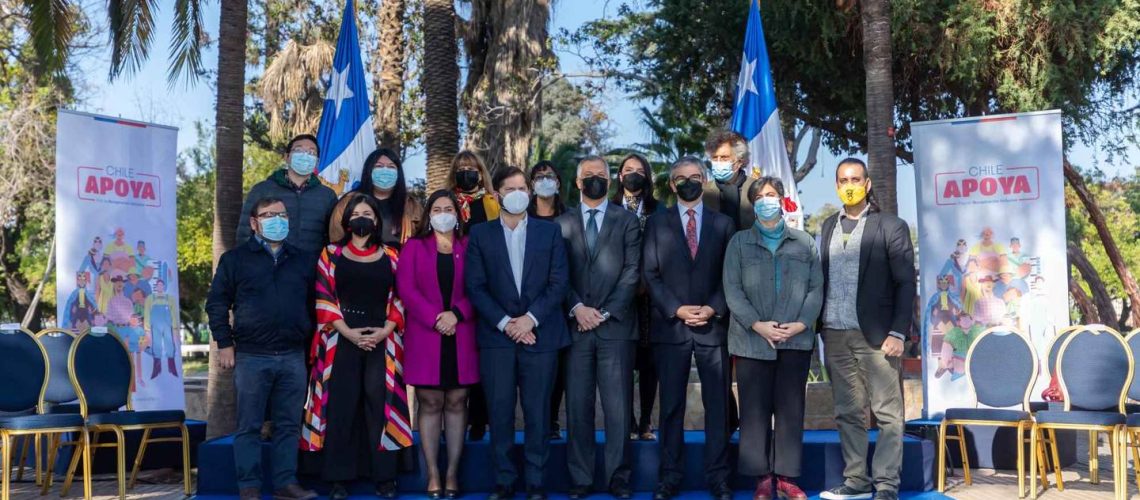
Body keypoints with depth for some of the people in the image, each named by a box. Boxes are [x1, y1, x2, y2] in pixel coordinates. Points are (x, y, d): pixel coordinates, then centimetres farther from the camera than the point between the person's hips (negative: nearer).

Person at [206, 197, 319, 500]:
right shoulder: (235, 259, 4)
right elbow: (217, 302, 3)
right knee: (249, 426, 1)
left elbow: (313, 305, 17)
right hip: (251, 357, -3)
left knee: (289, 425, 6)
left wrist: (312, 343, 11)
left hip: (293, 357, 3)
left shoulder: (304, 261, 13)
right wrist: (224, 344, -3)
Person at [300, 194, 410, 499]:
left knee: (380, 406, 0)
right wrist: (347, 332, -11)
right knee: (340, 407, -2)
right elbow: (324, 299, 1)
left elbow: (399, 299, 7)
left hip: (381, 342, 1)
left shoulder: (391, 257, 10)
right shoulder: (331, 255, 7)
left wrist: (385, 331, -8)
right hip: (342, 340, -1)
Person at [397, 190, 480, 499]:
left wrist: (457, 314, -13)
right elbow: (406, 289, -1)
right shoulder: (414, 247, 9)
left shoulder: (469, 248, 11)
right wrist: (434, 318, -13)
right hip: (425, 336, -1)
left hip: (461, 337, 1)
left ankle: (452, 473, 7)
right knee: (430, 404, 0)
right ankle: (433, 475, 5)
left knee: (456, 402, 2)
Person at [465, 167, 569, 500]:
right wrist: (504, 323, -10)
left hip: (540, 334, 0)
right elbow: (475, 287, 1)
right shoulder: (480, 234, 8)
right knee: (500, 412, 1)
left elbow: (558, 283, 1)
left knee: (537, 412, 2)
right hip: (496, 336, 0)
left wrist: (530, 318, -11)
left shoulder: (550, 231, 8)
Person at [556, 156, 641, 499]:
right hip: (575, 326, 1)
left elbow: (632, 272, 1)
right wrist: (577, 308, -9)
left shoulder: (627, 221, 9)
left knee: (618, 407, -1)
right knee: (578, 407, 2)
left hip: (615, 325, -1)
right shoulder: (562, 223, 12)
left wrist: (605, 312, -8)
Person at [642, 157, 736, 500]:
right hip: (670, 326, 0)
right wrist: (677, 310, -9)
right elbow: (650, 274, 2)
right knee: (672, 405, 2)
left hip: (713, 326, 1)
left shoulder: (723, 224, 11)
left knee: (717, 404, 0)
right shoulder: (657, 223, 9)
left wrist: (713, 309, -8)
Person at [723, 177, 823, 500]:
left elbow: (816, 288, 6)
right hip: (752, 339, -1)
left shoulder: (805, 243, 11)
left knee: (791, 408, 1)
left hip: (796, 339, 1)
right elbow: (732, 290, 0)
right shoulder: (739, 242, 9)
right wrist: (757, 324, -12)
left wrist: (801, 324, -9)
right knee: (755, 409, -1)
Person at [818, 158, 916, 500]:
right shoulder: (829, 227, 13)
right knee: (848, 413, 9)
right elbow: (823, 278, 11)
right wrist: (819, 327, 4)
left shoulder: (890, 227, 0)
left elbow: (906, 283, -4)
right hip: (835, 336, 4)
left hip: (875, 336, -4)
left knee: (888, 413, -2)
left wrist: (898, 333, -11)